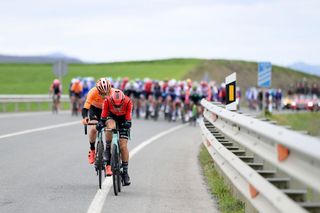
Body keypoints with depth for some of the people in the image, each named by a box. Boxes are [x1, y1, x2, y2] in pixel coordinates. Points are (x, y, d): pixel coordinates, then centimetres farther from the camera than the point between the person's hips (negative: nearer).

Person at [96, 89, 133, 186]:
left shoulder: (128, 101, -31)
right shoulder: (107, 100, -30)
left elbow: (128, 117, -25)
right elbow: (104, 114, -23)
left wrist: (127, 123, -45)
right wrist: (101, 122, -42)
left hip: (123, 119, 0)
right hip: (112, 116, 0)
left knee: (123, 146, -10)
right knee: (111, 127, -38)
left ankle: (125, 171, -1)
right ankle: (108, 149, -16)